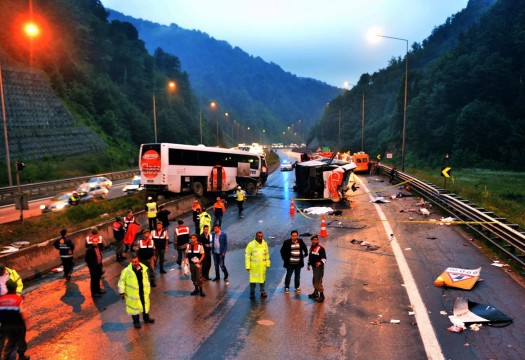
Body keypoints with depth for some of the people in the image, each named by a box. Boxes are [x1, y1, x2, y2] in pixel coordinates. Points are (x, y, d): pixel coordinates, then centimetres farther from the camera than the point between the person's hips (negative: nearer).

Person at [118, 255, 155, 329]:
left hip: (143, 292, 4)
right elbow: (121, 281, -9)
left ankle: (146, 318, 43)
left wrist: (147, 290, 13)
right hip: (132, 293, -4)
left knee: (145, 305, 20)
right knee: (134, 307, 9)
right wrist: (122, 292, -8)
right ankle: (136, 322, 29)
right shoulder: (126, 270, -16)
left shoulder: (143, 269, -4)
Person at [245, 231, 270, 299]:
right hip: (253, 265, -3)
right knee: (253, 279, 2)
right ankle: (252, 293, 16)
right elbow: (247, 255, -8)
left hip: (262, 265, 3)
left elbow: (267, 254, 12)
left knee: (262, 278, 12)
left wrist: (267, 264, 10)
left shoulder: (265, 244, 3)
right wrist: (247, 266, -11)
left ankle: (263, 292, 26)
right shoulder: (251, 244, -10)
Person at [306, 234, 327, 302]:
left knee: (318, 282, -7)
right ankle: (315, 293, 38)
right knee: (314, 281, 21)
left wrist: (320, 262, -39)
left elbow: (324, 258, -22)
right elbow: (310, 257, 21)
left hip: (319, 267, -9)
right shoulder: (311, 247, 8)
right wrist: (308, 264, 23)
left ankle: (322, 296, 6)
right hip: (314, 267, 9)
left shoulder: (321, 248, -19)